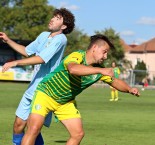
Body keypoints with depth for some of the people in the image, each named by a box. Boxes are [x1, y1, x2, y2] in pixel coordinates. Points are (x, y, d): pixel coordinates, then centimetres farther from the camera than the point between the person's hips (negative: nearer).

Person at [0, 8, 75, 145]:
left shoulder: (60, 39, -14)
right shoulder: (43, 36, 12)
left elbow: (42, 59, -25)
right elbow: (27, 51, 28)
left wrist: (15, 62, -27)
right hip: (32, 90, 8)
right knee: (18, 125, 7)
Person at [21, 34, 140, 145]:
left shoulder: (98, 69, -4)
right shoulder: (77, 56, -27)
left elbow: (114, 81, 10)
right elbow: (73, 69, -51)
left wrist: (129, 89, -9)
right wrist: (100, 70, -56)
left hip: (66, 102, 7)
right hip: (46, 93, -7)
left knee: (78, 133, -2)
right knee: (34, 129, -21)